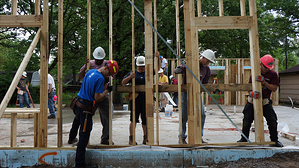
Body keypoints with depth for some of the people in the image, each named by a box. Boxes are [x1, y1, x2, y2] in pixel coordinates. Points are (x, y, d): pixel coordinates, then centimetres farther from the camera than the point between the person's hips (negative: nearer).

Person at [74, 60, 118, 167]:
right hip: (86, 108, -9)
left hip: (79, 103, 9)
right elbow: (97, 98, -18)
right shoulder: (100, 78, -16)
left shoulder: (91, 71, 11)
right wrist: (107, 91, -4)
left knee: (85, 131, 22)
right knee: (84, 134, -3)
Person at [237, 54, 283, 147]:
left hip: (265, 102, 0)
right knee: (247, 120, -4)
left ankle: (274, 140, 20)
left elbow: (274, 88, -11)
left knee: (272, 121, -2)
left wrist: (263, 81, -24)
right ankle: (244, 139, 13)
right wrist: (251, 93, -29)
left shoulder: (273, 74, -3)